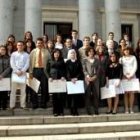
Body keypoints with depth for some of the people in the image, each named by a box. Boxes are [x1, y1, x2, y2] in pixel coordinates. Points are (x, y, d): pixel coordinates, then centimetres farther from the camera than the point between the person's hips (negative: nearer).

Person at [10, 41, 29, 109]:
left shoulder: (26, 55, 9)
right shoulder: (13, 54, 9)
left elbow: (27, 64, -1)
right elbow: (12, 63, 0)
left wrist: (22, 71, -13)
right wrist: (17, 71, -11)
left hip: (23, 73, 0)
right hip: (15, 72, 0)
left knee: (23, 90, 1)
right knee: (13, 90, -1)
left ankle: (23, 105, 5)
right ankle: (12, 105, 2)